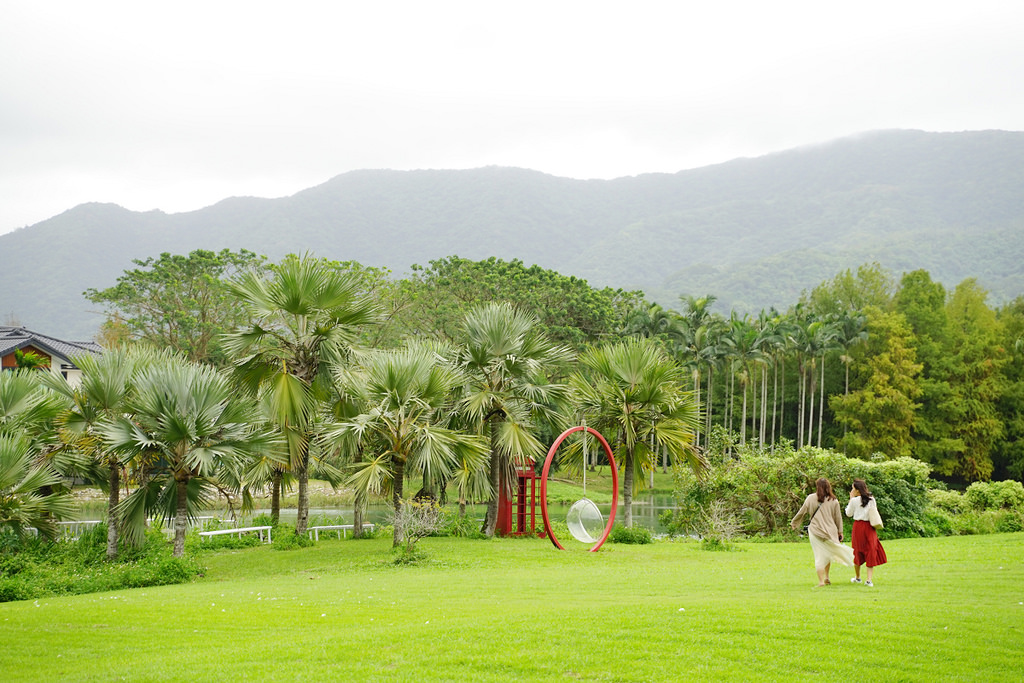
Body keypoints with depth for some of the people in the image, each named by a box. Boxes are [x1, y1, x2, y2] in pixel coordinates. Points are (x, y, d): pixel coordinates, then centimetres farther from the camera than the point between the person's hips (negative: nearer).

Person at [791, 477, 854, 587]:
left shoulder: (811, 498, -3)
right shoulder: (833, 501, 0)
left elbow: (802, 512, 3)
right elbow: (838, 518, 5)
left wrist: (794, 523, 17)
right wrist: (840, 532, 13)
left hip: (815, 532, -2)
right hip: (830, 531, 2)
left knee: (819, 556, 1)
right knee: (828, 554, 20)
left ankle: (821, 581, -4)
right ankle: (826, 578, 24)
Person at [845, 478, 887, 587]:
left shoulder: (854, 500, -8)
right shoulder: (872, 499, 2)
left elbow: (848, 513, 4)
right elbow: (874, 512, 11)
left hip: (858, 526, -2)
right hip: (869, 527, 2)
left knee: (858, 552, 13)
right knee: (871, 552, 2)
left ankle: (857, 577, 25)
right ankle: (869, 579, -8)